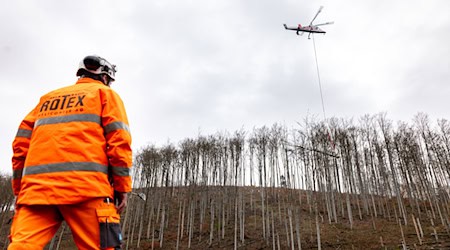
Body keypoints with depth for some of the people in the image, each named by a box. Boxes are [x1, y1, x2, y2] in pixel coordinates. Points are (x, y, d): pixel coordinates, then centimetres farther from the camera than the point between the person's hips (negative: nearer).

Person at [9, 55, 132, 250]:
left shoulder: (47, 98, 30)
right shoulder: (105, 94, 15)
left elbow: (21, 143, 21)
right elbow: (118, 139, -1)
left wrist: (20, 188, 23)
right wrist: (122, 186, -2)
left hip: (37, 187, 5)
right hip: (85, 185, -5)